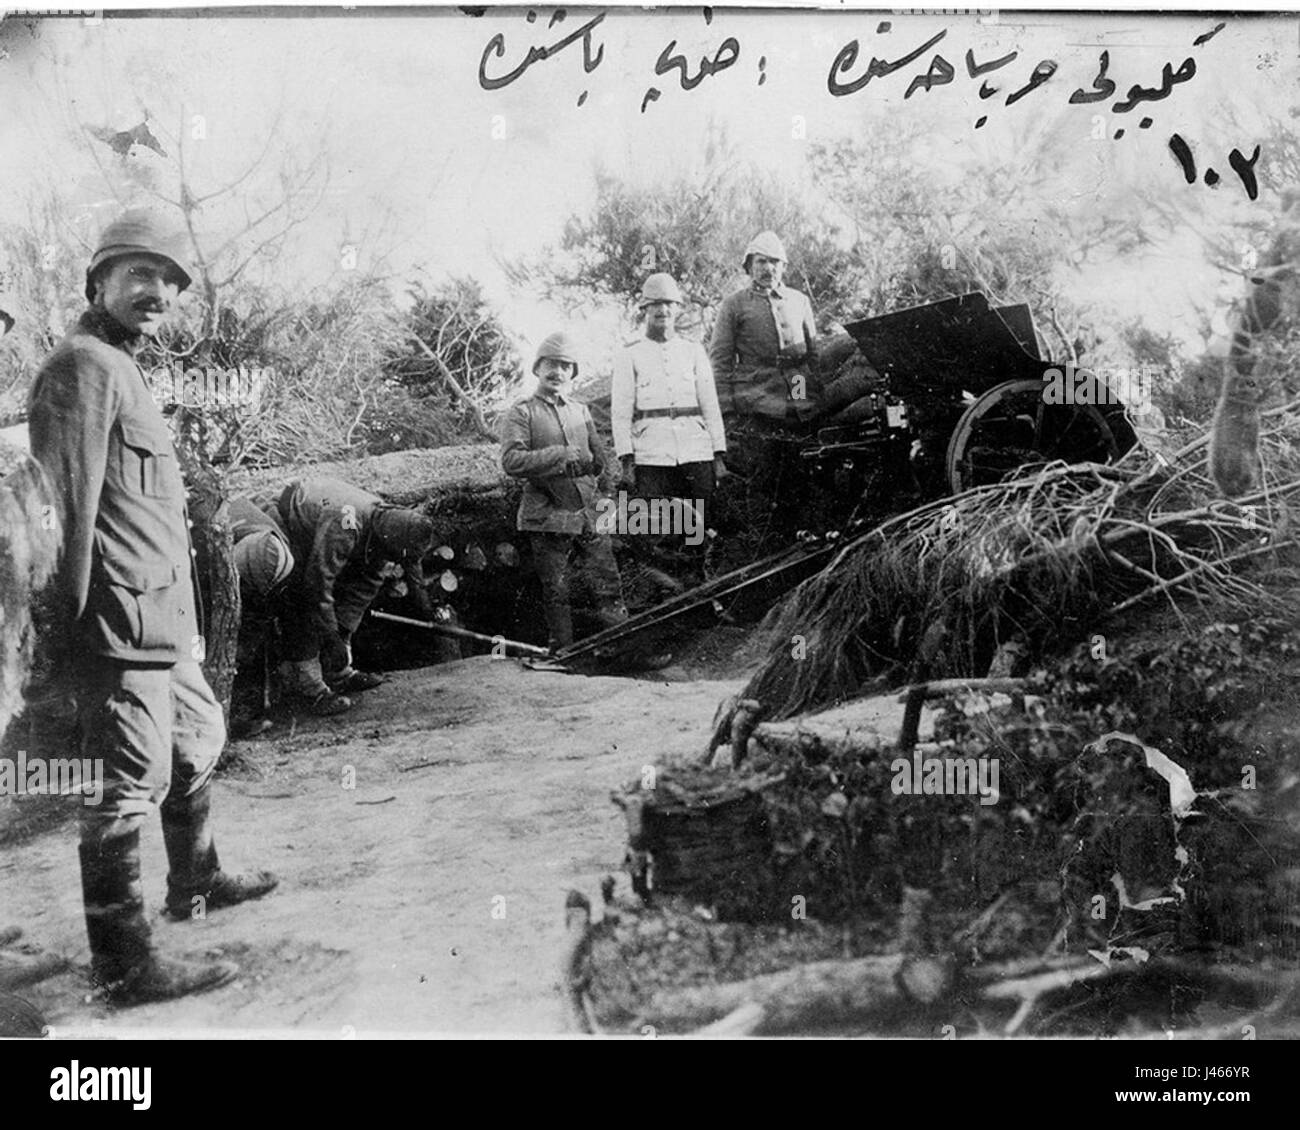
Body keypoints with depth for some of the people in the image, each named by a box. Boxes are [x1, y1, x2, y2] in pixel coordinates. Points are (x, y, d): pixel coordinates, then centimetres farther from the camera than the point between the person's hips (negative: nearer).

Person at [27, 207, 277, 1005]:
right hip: (123, 617, -11)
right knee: (132, 778, -9)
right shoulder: (84, 364, -10)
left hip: (162, 618, 11)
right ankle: (124, 965, -4)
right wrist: (79, 619, -22)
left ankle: (195, 884, 42)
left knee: (199, 737, 24)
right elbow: (70, 502, -18)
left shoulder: (123, 369, 22)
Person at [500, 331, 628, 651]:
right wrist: (559, 455, -18)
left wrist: (580, 464, -3)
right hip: (549, 517, -4)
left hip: (589, 513, 4)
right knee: (555, 594, 4)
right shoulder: (521, 413, -2)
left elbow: (599, 459, 18)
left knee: (609, 586, 3)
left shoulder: (580, 410, 15)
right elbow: (511, 461, -14)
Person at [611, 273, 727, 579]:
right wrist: (626, 462, -5)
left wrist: (719, 456, 6)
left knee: (699, 533, 0)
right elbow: (620, 413, 5)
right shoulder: (630, 357, 10)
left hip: (697, 453, 2)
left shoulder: (694, 352, 17)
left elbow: (710, 405, 15)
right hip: (651, 458, -2)